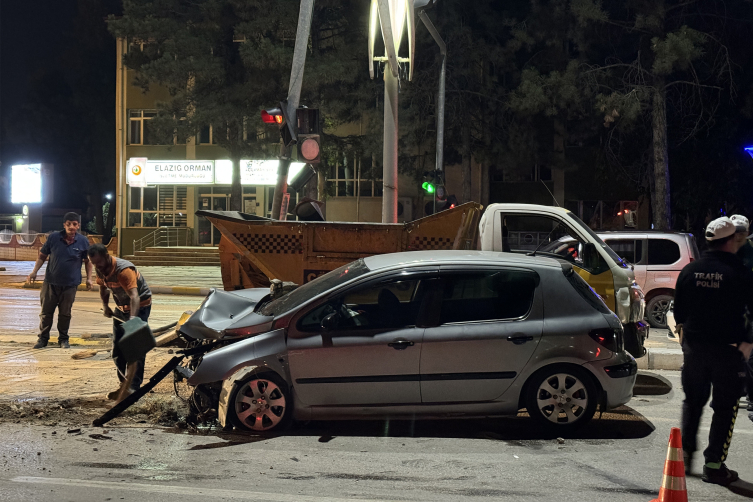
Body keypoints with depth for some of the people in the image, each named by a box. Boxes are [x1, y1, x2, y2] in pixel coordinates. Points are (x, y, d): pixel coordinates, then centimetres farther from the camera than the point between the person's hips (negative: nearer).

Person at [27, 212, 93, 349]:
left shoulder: (83, 241, -3)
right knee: (46, 312, 6)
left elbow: (87, 261, 9)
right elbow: (42, 256, 5)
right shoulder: (53, 237, -4)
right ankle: (43, 338, 18)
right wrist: (34, 271, -4)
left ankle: (63, 339, 22)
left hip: (70, 285, 0)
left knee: (65, 314, 9)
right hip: (51, 282, 0)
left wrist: (89, 278, 1)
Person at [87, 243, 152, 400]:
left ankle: (134, 387, -11)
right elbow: (103, 287, 13)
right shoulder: (101, 269, -8)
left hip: (140, 305, -8)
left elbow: (134, 296, -43)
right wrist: (105, 306, -4)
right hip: (121, 307, 8)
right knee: (117, 349, 8)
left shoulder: (123, 270, -33)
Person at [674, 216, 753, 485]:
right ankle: (714, 465, 6)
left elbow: (678, 312, 8)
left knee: (693, 401, 20)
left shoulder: (690, 271, 1)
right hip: (728, 349, -4)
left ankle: (685, 453, 20)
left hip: (694, 345, 4)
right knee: (725, 408, 6)